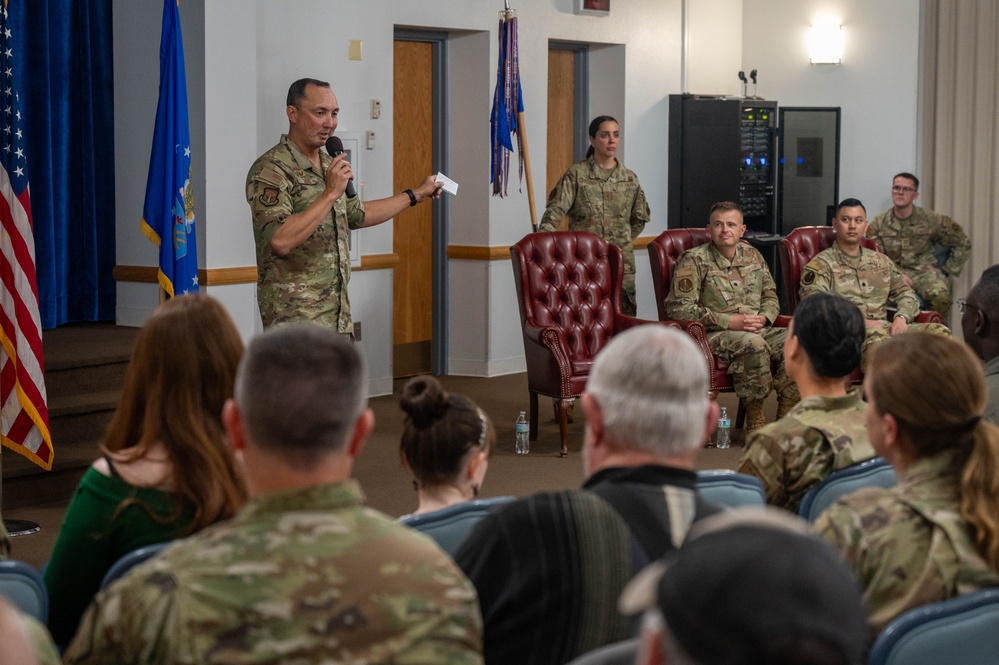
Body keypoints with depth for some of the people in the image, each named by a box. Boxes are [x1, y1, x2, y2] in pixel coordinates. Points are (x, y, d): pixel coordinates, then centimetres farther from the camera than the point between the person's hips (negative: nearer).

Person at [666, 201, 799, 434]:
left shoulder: (752, 255, 16)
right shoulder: (693, 260, -3)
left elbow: (770, 296, 23)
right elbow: (679, 308, -11)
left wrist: (764, 317, -4)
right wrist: (730, 322, -17)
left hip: (758, 329, 6)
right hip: (714, 334, -6)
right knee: (753, 345, -37)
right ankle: (755, 422, -23)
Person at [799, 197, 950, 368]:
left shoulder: (881, 261, 26)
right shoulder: (821, 264, 7)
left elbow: (906, 293, 26)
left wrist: (901, 317, 2)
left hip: (884, 327, 6)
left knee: (939, 331, -17)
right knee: (877, 337, -42)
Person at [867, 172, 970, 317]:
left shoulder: (930, 220, 3)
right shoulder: (878, 224, 6)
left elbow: (963, 243, 11)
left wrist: (946, 270, 4)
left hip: (924, 270, 0)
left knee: (940, 295, -35)